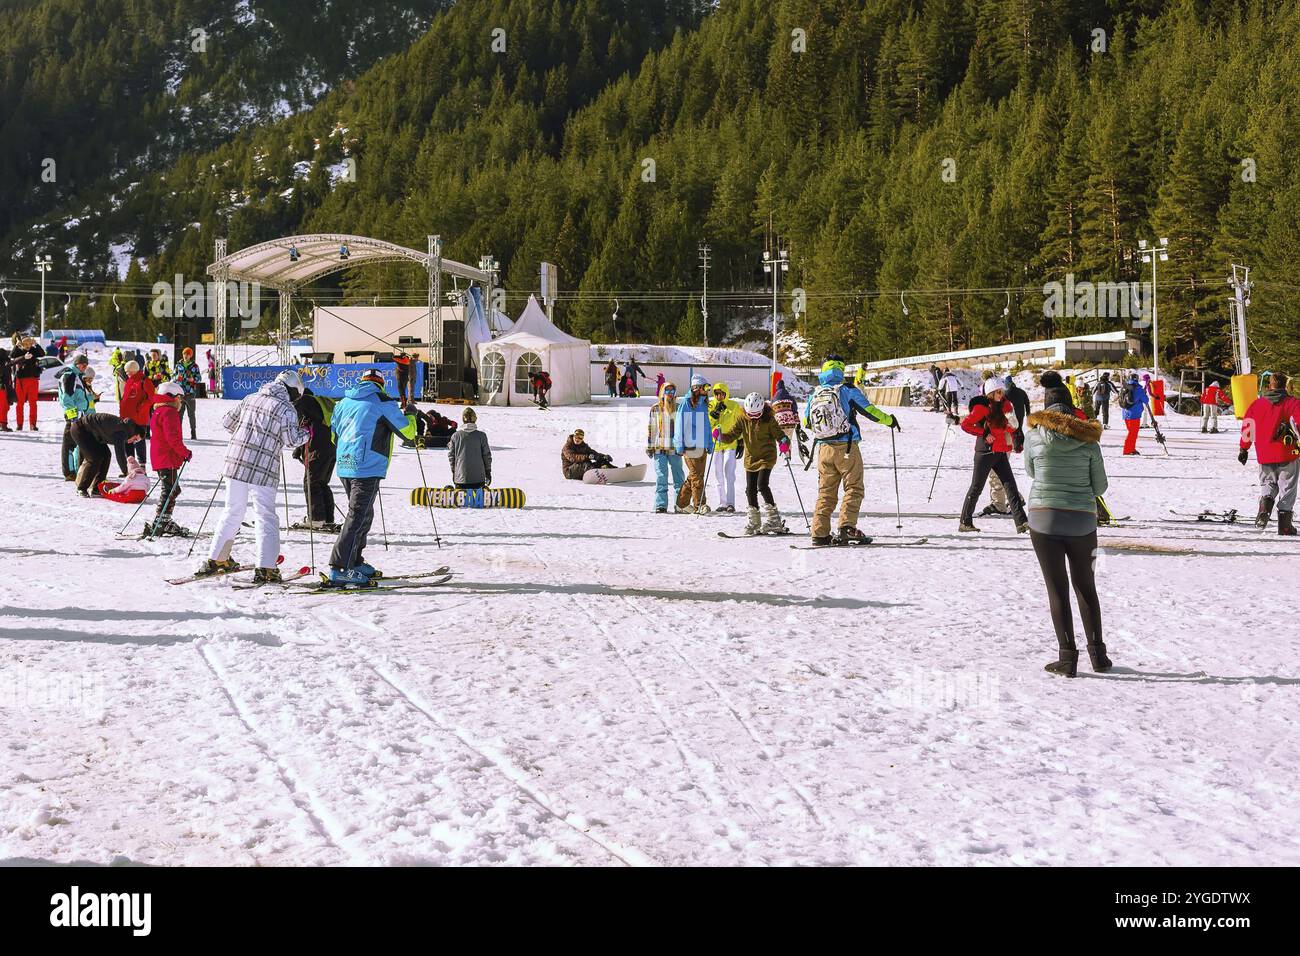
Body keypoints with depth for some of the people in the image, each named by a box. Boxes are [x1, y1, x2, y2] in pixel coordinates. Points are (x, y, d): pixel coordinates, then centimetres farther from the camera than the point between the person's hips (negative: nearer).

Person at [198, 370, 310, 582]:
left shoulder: (250, 399, 13)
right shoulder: (286, 409, -4)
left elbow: (227, 422, 19)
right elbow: (291, 440, -11)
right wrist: (306, 433, 8)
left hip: (235, 463, 6)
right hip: (262, 470, -5)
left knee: (232, 513, 18)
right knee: (266, 518, 1)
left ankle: (216, 559, 22)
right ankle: (265, 568, -6)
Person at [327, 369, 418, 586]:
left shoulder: (344, 402, 15)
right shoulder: (383, 402, -3)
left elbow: (334, 436, 23)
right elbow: (407, 431, 1)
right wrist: (411, 415, 22)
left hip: (344, 467, 7)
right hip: (367, 468, -7)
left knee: (363, 514, 21)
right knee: (358, 517, -9)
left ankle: (355, 562, 25)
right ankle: (340, 570, -16)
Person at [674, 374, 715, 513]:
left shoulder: (704, 404, 15)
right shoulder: (686, 404, -6)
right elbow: (679, 425, -7)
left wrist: (710, 444, 15)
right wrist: (679, 446, -10)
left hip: (702, 446, 7)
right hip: (690, 446, -7)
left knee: (693, 476, 9)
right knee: (696, 476, -8)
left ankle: (682, 504, 18)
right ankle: (699, 505, -7)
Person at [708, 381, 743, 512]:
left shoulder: (734, 406, 2)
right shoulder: (711, 406, 8)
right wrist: (715, 413, -16)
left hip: (730, 444, -4)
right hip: (716, 444, 4)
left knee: (728, 473, -15)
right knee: (719, 475, 8)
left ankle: (730, 503, -18)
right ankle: (722, 503, 16)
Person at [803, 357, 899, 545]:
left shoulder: (814, 394, 6)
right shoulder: (847, 390, -6)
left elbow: (806, 423, 16)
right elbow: (870, 411, -5)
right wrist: (889, 420, 12)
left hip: (823, 449, 4)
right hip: (846, 448, -4)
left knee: (826, 492, 11)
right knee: (854, 488, 2)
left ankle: (820, 533, 5)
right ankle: (847, 527, -14)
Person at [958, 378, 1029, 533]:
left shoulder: (1004, 406, 11)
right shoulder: (982, 407, -8)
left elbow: (1013, 426, 16)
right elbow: (965, 424, -13)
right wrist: (984, 434, -16)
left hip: (1001, 453, 6)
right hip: (985, 452, -6)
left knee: (1011, 485, -3)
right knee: (977, 487, 1)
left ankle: (1021, 522, -8)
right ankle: (965, 522, 11)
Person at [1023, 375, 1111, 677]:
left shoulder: (1034, 435, -2)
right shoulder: (1088, 439, 1)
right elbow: (1100, 486, 4)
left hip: (1044, 518, -1)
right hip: (1082, 520, 2)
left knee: (1057, 589, 4)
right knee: (1086, 587, 16)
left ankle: (1067, 657, 2)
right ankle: (1097, 652, 19)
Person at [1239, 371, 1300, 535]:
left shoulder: (1257, 404, 4)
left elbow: (1246, 427, 8)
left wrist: (1243, 449, 17)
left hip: (1264, 455, 3)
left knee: (1267, 484, 20)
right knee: (1287, 488, 7)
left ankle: (1264, 507, -8)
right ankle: (1285, 524, 4)